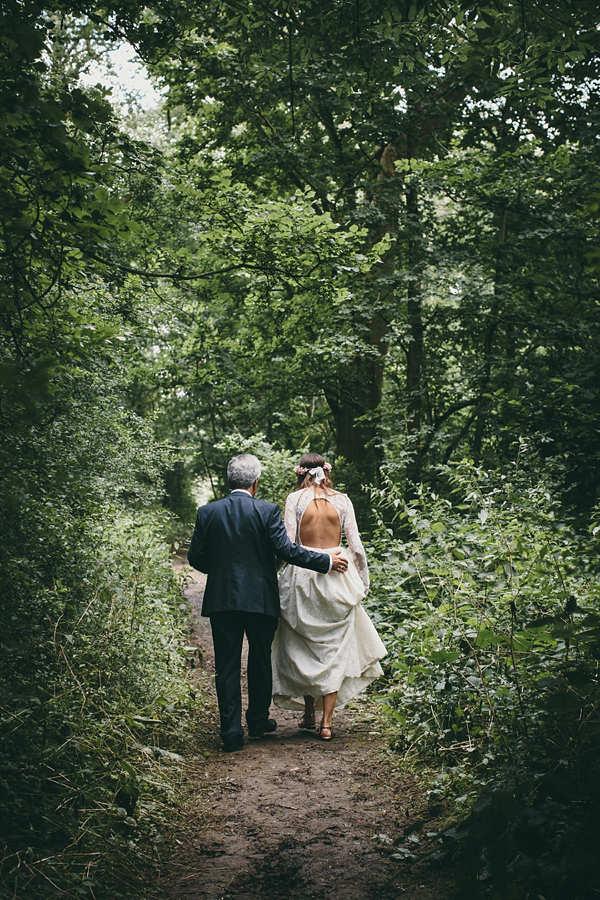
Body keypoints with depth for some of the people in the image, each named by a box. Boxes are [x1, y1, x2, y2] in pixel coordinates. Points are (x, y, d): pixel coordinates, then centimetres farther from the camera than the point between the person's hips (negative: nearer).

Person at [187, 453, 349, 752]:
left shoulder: (207, 512, -1)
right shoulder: (267, 511, -9)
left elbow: (196, 558, 1)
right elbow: (286, 550, -14)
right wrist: (326, 561, -4)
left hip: (221, 600, 1)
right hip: (260, 599, -1)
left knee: (227, 666, 6)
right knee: (260, 660, 17)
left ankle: (231, 732, 5)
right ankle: (258, 721, 30)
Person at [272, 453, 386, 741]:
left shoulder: (295, 498, -1)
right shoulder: (342, 500, 3)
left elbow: (288, 542, -8)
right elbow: (355, 545, 1)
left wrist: (274, 574, 2)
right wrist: (362, 580, 12)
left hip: (304, 575, -1)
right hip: (337, 575, 1)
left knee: (303, 647, 14)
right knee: (334, 647, 6)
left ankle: (308, 714, 21)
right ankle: (326, 722, 3)